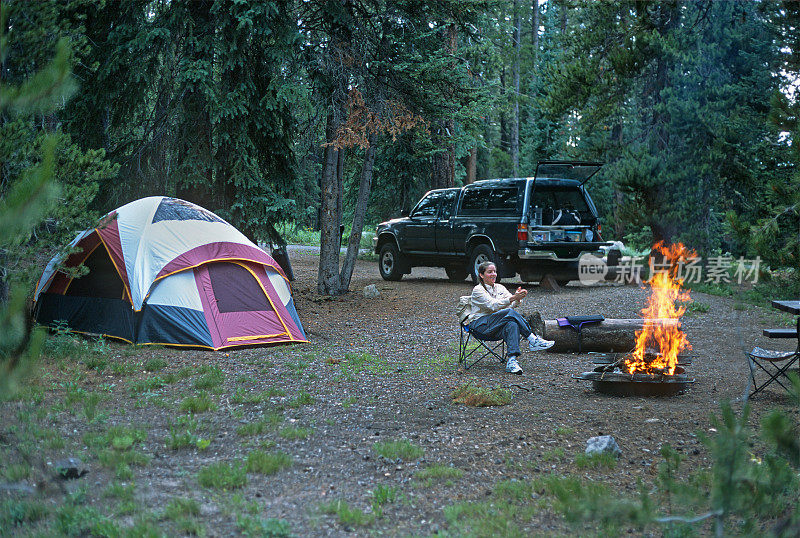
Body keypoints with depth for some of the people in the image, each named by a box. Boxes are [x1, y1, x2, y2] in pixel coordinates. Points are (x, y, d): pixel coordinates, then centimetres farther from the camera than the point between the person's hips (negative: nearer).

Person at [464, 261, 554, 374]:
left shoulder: (500, 288, 17)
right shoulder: (478, 290, -4)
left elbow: (513, 304, 2)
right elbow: (494, 305, -19)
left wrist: (518, 298, -21)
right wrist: (513, 297, -29)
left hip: (495, 327, 5)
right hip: (479, 325, -5)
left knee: (512, 324, -34)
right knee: (510, 312, -30)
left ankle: (511, 361, -49)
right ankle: (533, 340, -28)